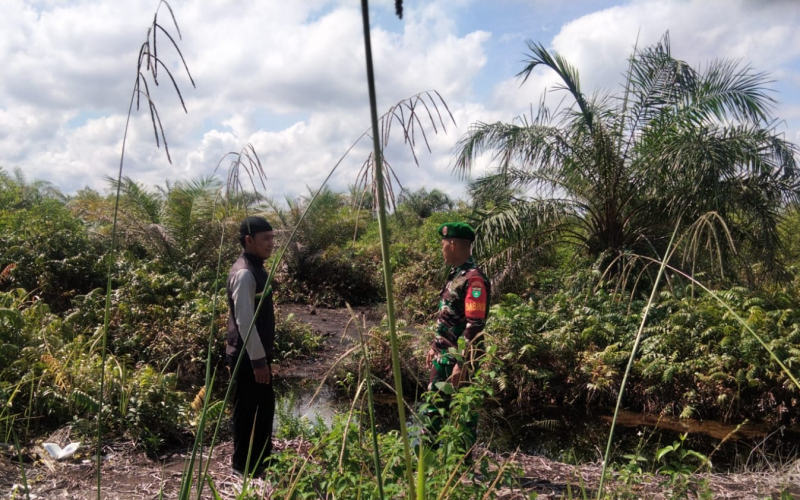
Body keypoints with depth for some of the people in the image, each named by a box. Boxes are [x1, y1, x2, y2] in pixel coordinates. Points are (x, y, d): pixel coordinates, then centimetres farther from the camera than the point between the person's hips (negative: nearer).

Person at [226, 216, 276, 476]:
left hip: (257, 352, 10)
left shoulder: (256, 269, 10)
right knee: (248, 410, 4)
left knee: (263, 406, 19)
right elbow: (244, 321, -24)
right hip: (248, 356, -10)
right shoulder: (244, 273, -21)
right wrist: (257, 360, -21)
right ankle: (245, 464, 19)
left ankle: (262, 459, 34)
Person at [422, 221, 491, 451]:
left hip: (459, 360, -10)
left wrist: (462, 363, -26)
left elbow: (474, 326, -25)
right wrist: (435, 346, 21)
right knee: (434, 408, 19)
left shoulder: (474, 279, -20)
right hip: (443, 357, 10)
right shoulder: (455, 275, 11)